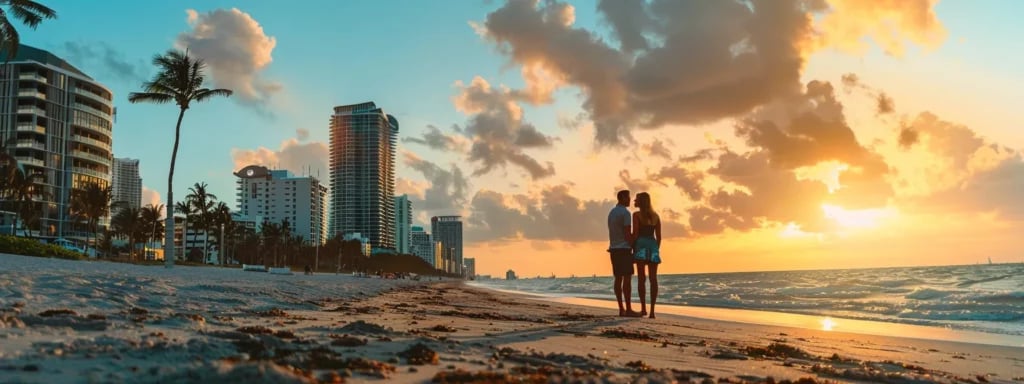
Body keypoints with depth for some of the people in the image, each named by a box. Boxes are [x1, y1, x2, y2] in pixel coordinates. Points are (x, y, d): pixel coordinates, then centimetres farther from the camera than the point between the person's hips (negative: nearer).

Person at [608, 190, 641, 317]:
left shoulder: (611, 212, 16)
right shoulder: (625, 212, -11)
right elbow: (627, 234, -15)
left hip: (614, 249, 9)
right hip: (624, 249, -9)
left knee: (618, 279, 6)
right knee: (627, 278, -8)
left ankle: (621, 309, 6)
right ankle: (628, 309, -10)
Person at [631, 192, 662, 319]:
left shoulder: (636, 214, -2)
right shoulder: (656, 216, 13)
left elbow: (635, 234, -9)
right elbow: (659, 236, 11)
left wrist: (631, 249, -4)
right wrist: (657, 250, 16)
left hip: (641, 245, -4)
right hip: (653, 246, 4)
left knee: (641, 278, -2)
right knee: (653, 279, 0)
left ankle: (643, 308, -7)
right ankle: (652, 310, -5)